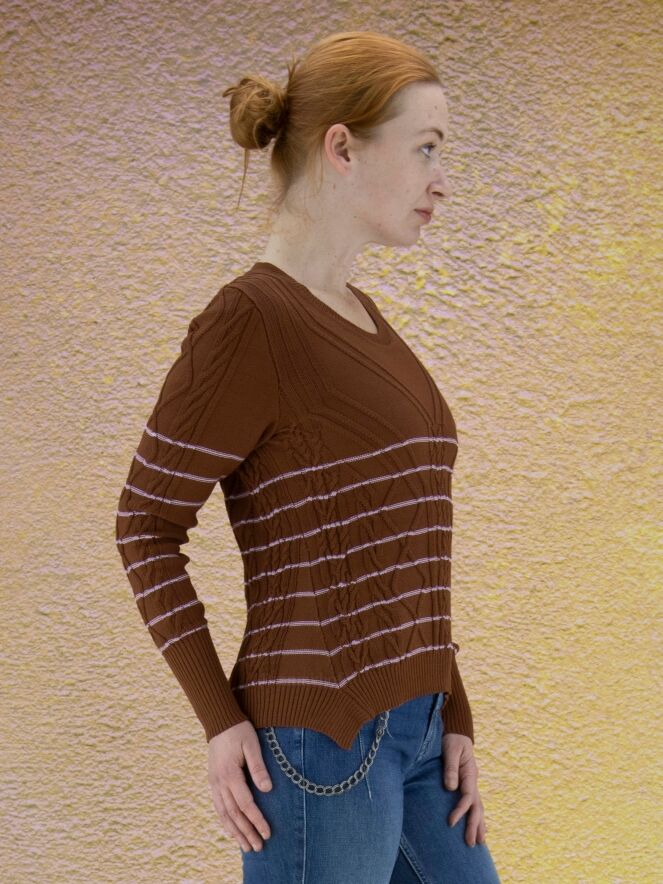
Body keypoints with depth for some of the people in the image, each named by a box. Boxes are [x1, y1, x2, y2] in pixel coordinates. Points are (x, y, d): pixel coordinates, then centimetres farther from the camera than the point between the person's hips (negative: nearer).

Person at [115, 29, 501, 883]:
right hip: (318, 747, -8)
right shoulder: (249, 319, -13)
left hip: (413, 735, 9)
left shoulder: (361, 318, 13)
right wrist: (222, 722, -11)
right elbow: (147, 525, -9)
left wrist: (454, 721, 11)